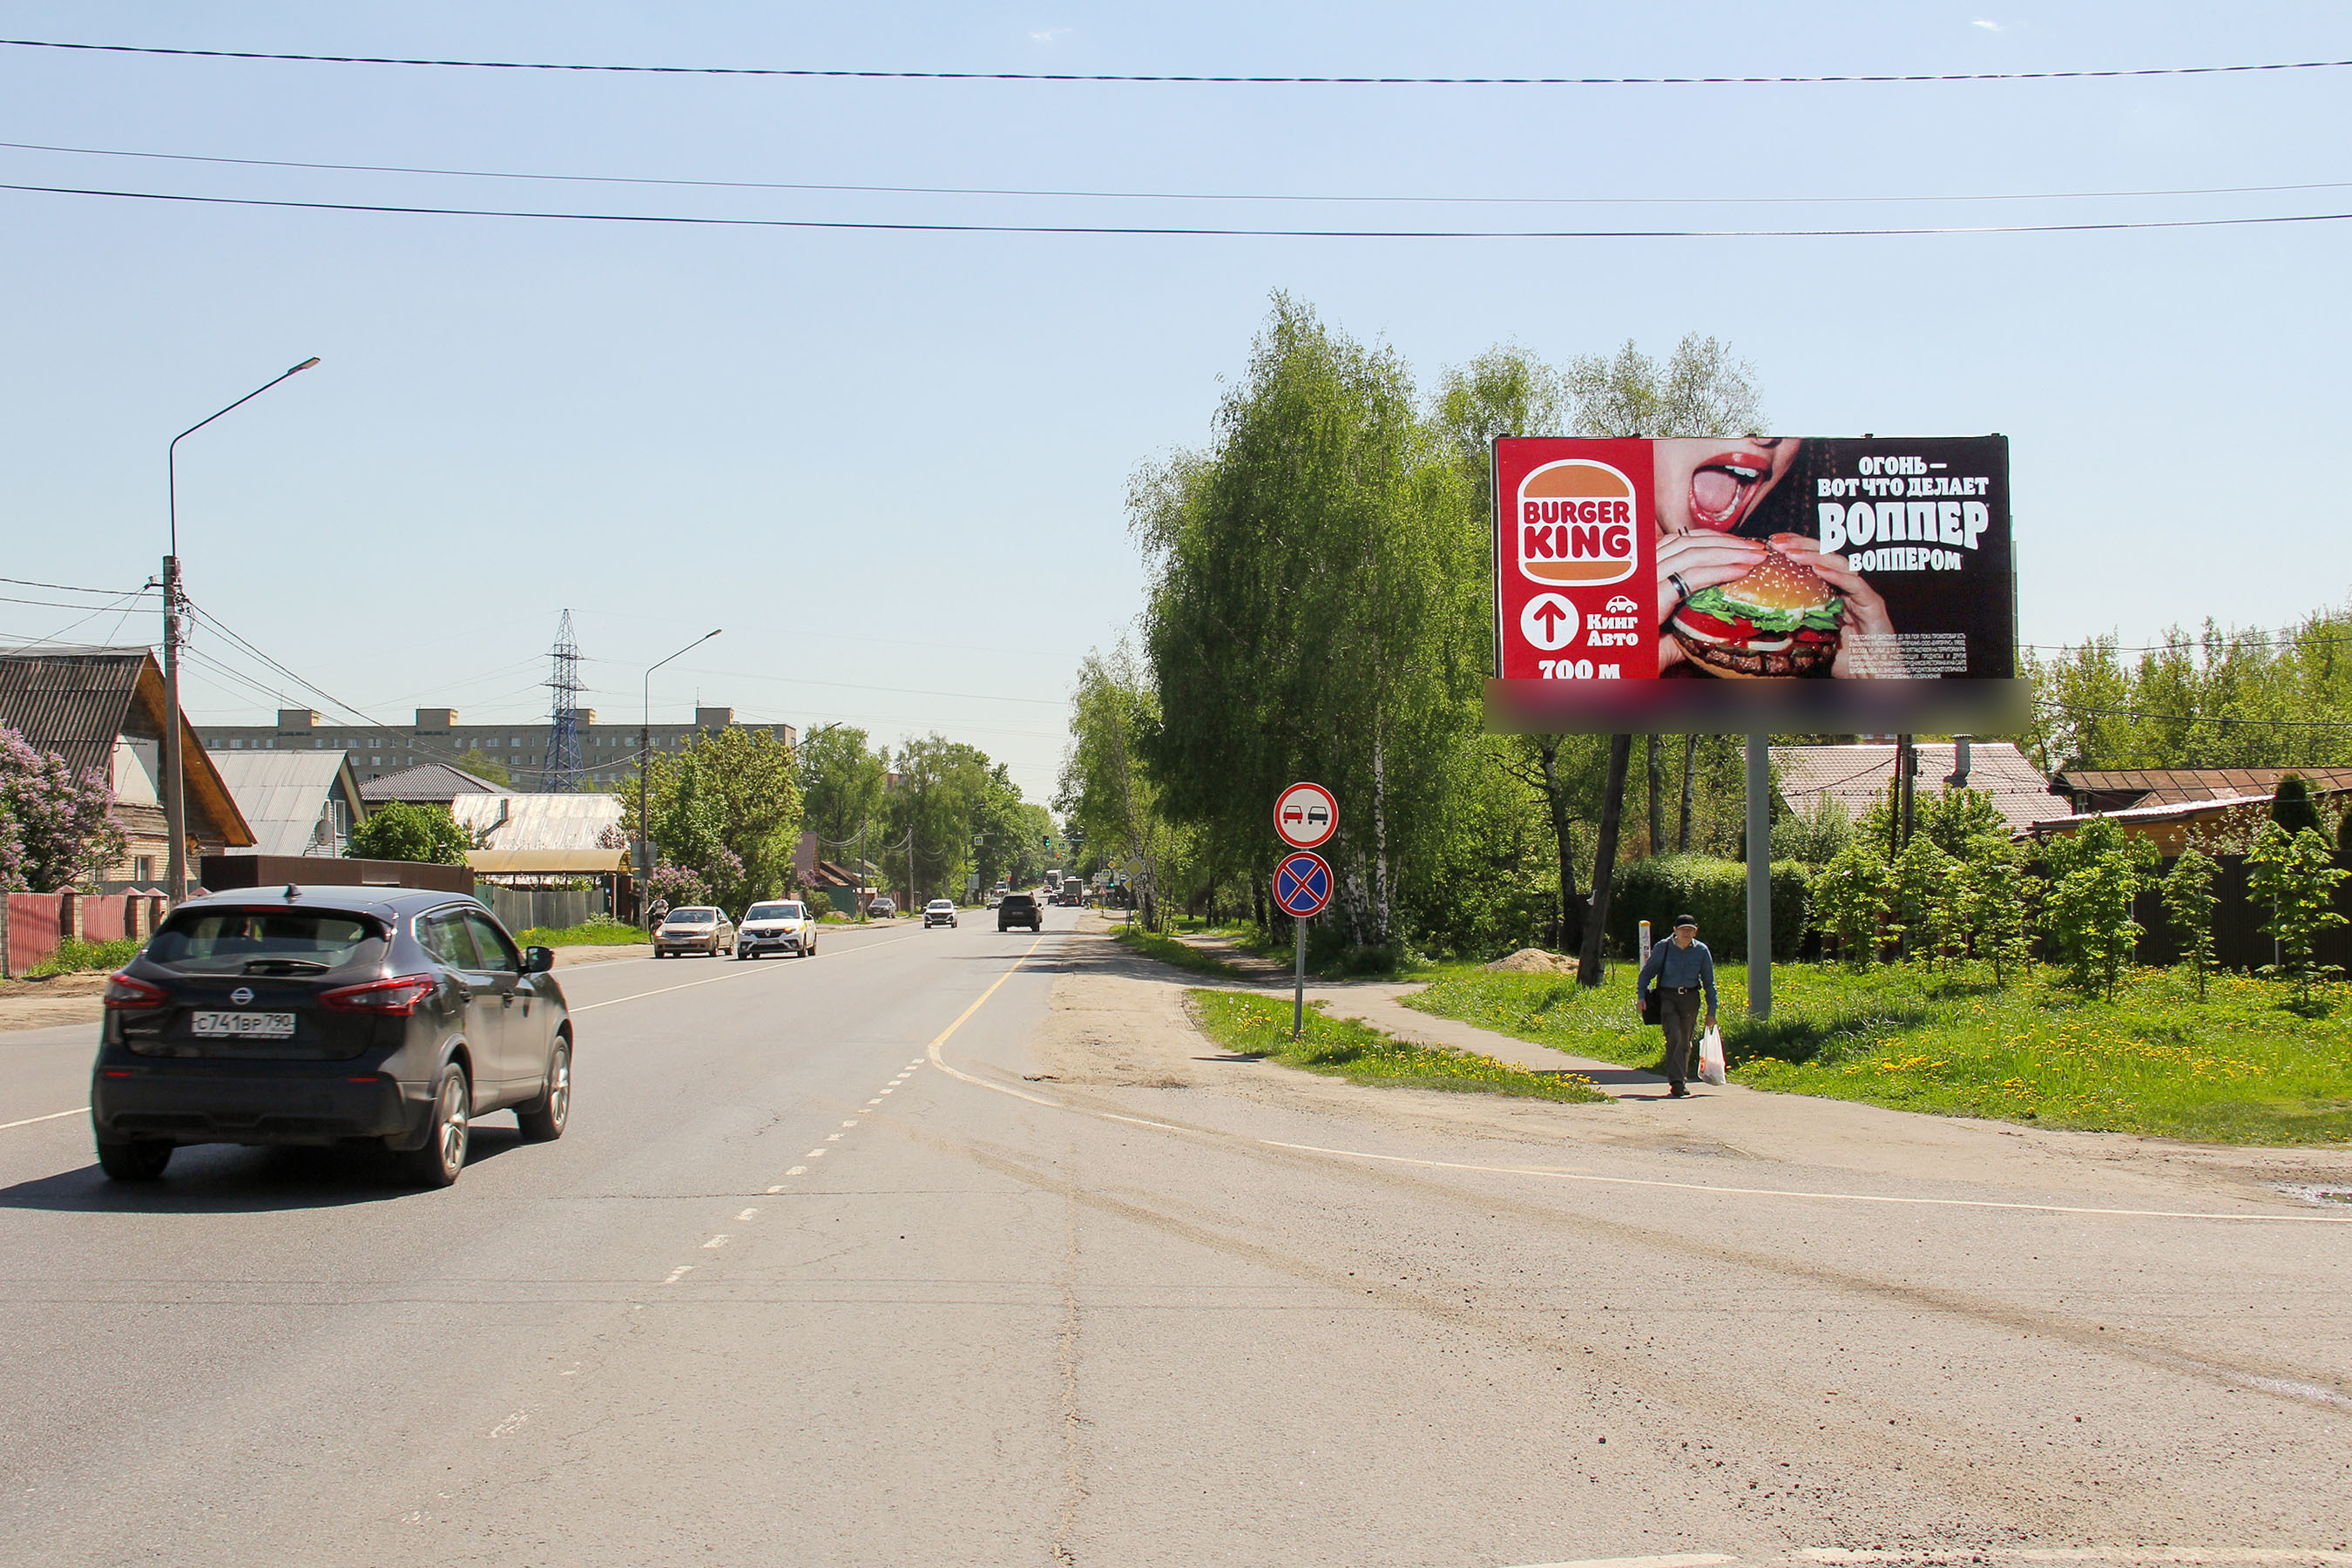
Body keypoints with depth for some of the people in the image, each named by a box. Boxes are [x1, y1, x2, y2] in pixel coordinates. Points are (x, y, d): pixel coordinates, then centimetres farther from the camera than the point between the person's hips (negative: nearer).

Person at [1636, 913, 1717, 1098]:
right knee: (1674, 1036, -17)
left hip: (1690, 999, 2)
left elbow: (1709, 983, 10)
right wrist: (1642, 996, -5)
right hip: (1667, 997, -2)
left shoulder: (1701, 951, 4)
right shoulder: (1663, 948, -2)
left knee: (1685, 1041, 8)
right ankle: (1676, 1082, -20)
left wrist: (1712, 1011, 7)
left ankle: (1681, 1080, 24)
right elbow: (1647, 972, 7)